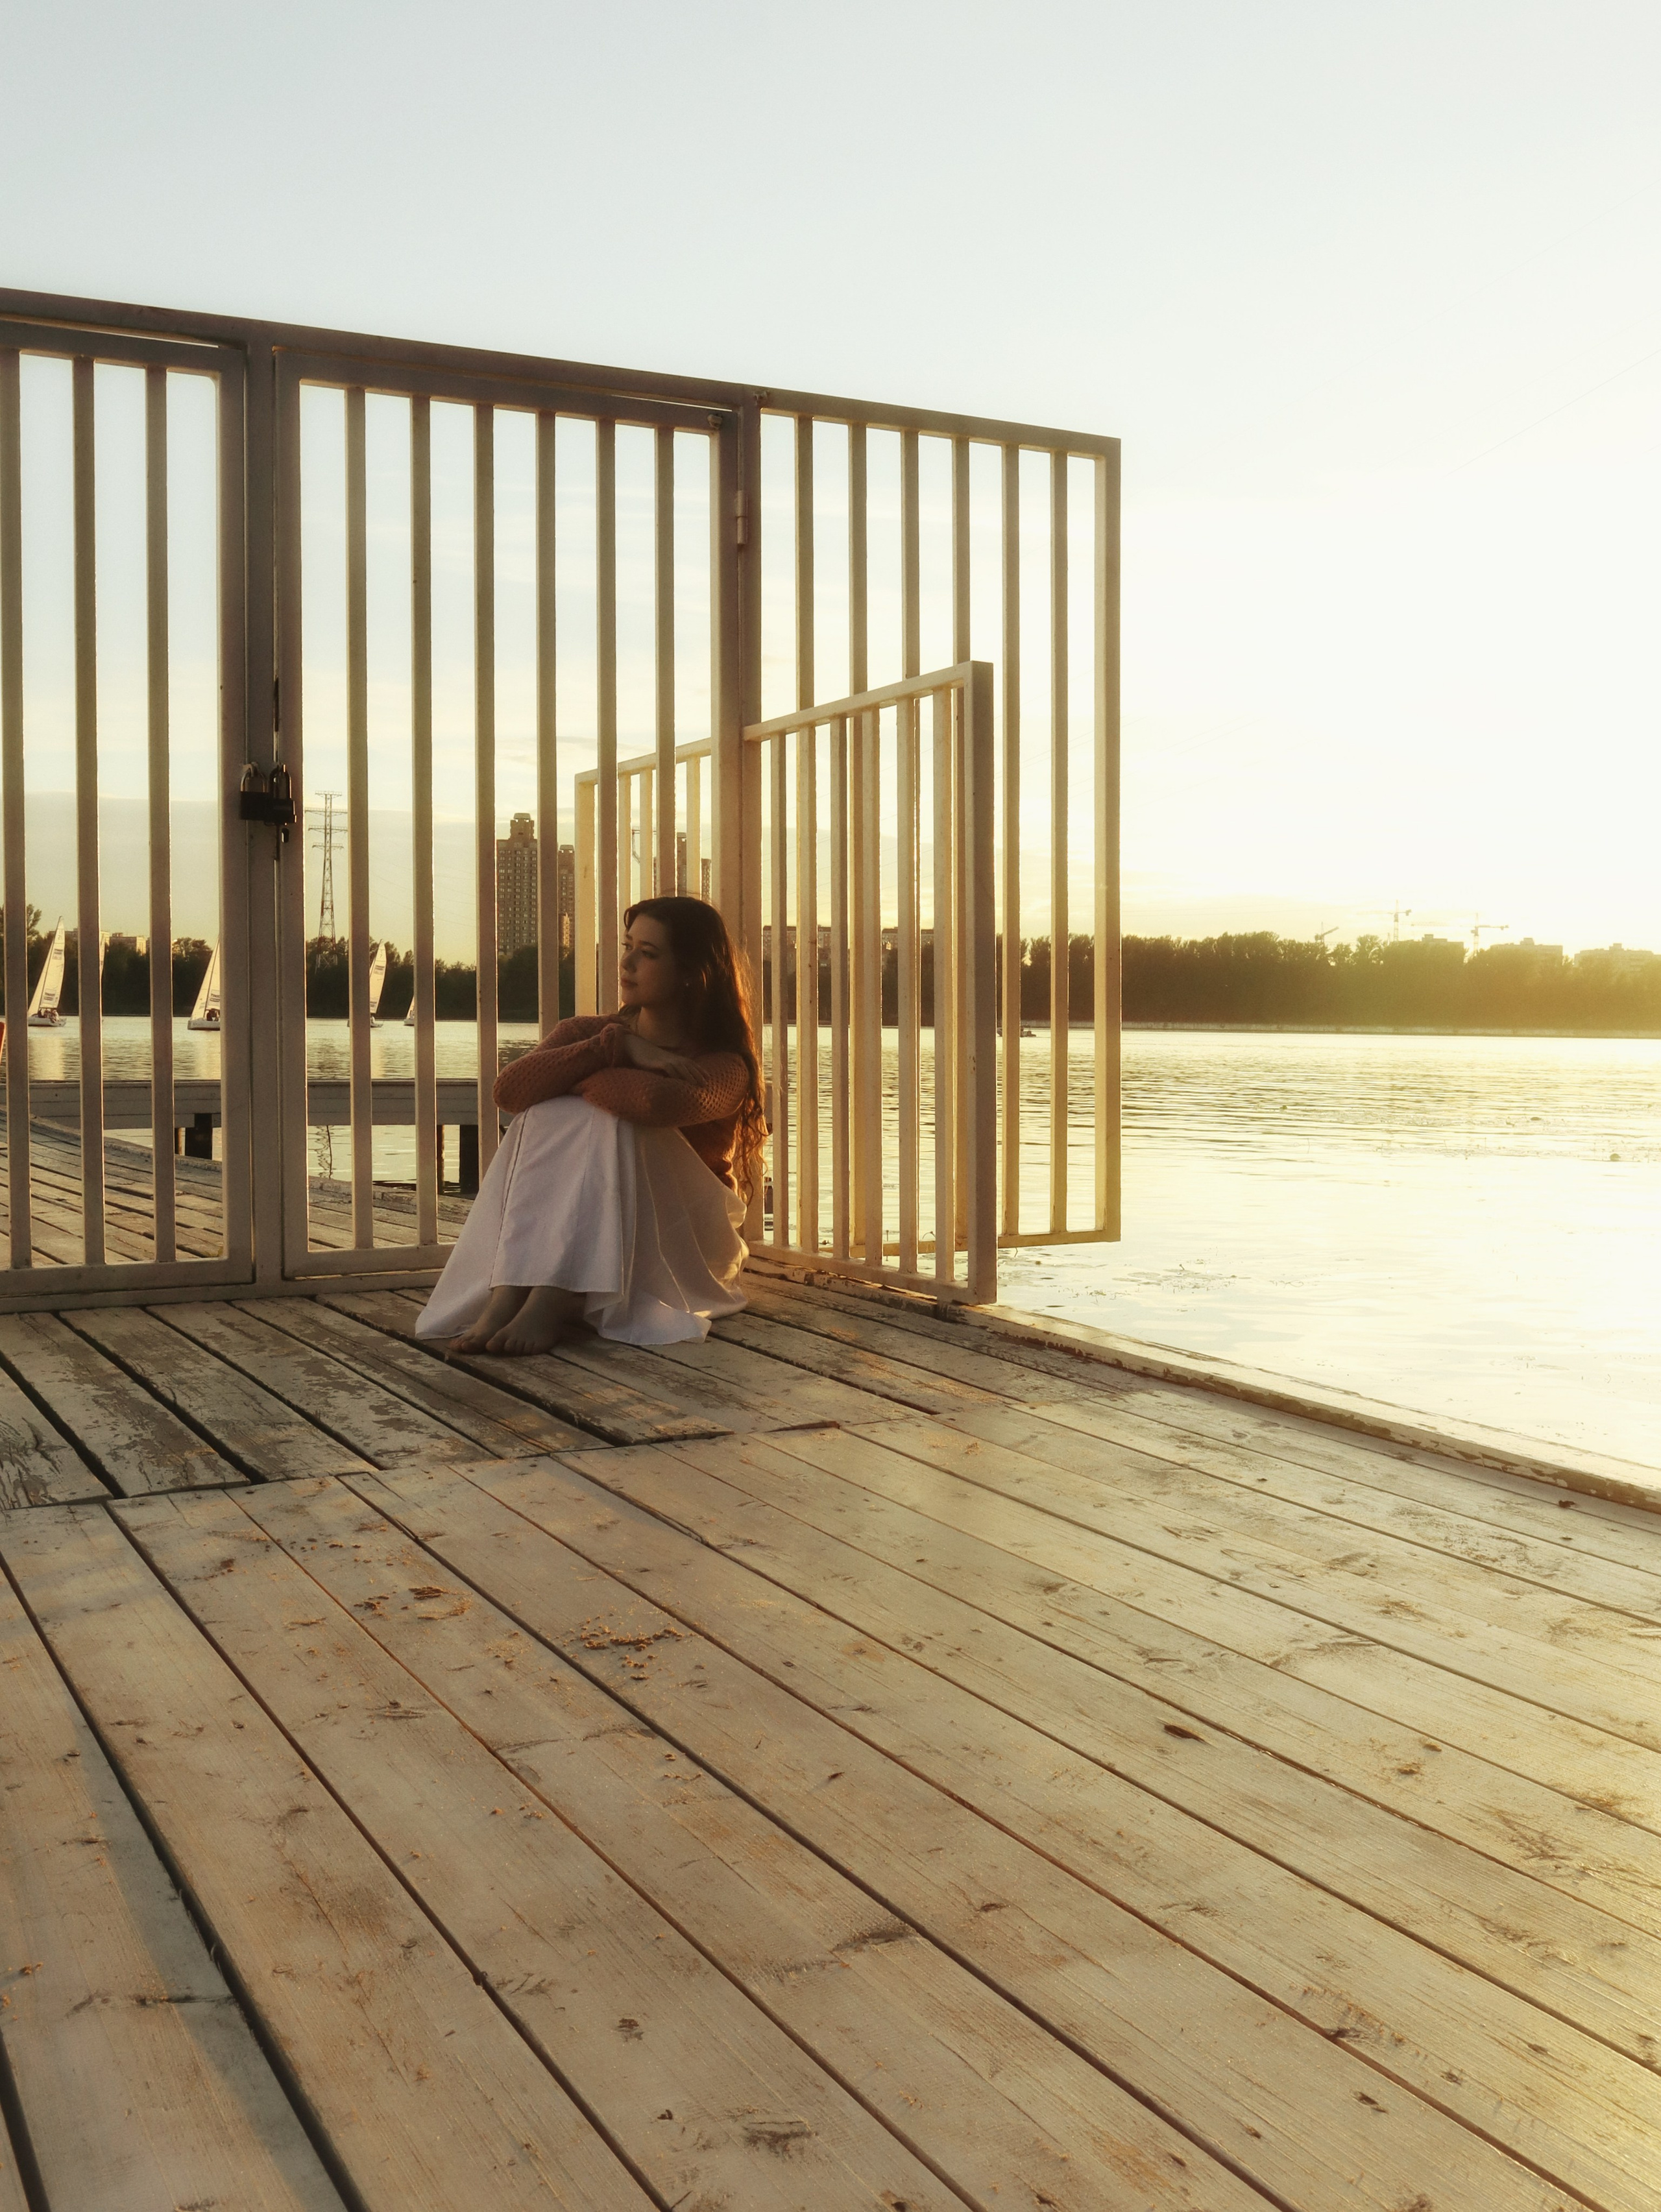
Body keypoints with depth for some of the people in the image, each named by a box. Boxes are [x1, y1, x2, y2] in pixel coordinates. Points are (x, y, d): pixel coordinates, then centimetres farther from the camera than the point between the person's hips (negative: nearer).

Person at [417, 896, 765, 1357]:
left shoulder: (724, 1066, -6)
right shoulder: (589, 1032, 7)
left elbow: (657, 1103, -30)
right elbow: (510, 1089, -13)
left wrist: (567, 1078, -13)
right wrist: (617, 1047, -19)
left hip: (681, 1245, -3)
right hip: (577, 1235, 3)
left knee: (606, 1123, -28)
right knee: (547, 1116, -24)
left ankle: (552, 1305, -44)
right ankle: (506, 1296, -41)